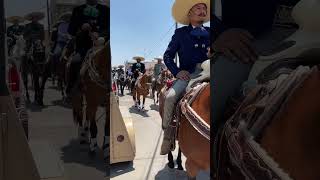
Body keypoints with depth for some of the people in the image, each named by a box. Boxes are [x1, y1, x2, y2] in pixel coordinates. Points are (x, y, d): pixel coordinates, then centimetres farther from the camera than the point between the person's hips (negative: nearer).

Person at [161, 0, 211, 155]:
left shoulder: (208, 33, 17)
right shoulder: (180, 33, 11)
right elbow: (167, 56, 9)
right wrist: (176, 72, -7)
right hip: (187, 75, -2)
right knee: (170, 97, -27)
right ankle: (167, 133, -12)